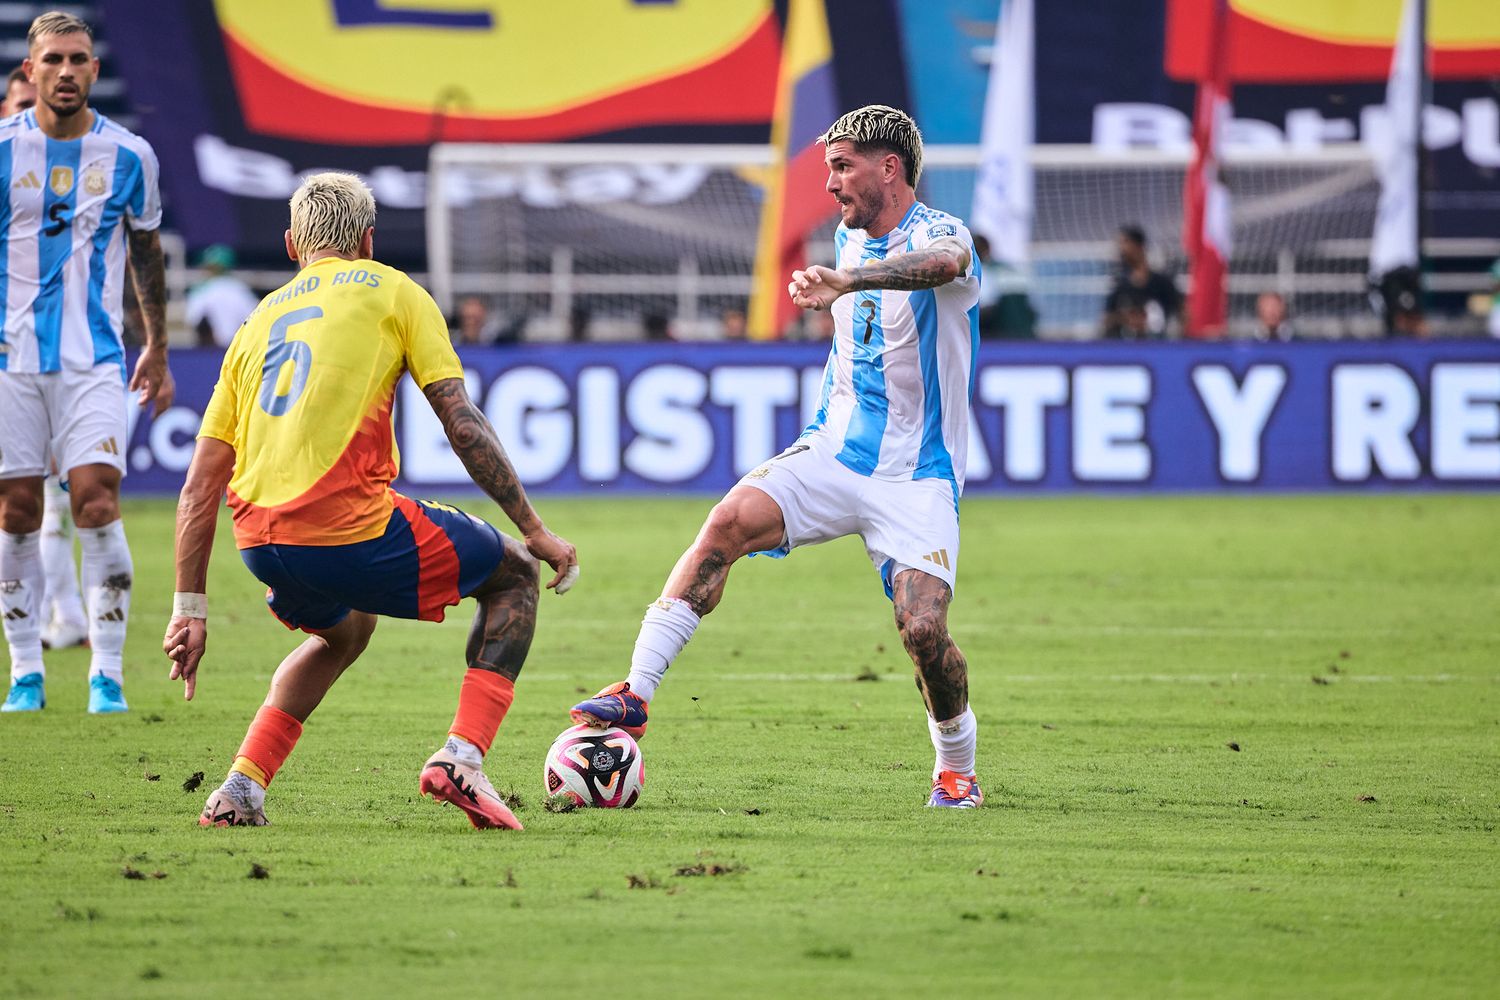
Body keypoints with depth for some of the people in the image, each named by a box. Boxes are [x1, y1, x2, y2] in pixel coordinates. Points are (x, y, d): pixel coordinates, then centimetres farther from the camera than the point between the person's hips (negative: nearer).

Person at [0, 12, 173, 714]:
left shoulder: (128, 155, 2)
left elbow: (147, 253, 16)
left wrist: (157, 349, 21)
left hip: (93, 359, 0)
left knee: (97, 503, -12)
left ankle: (107, 675, -7)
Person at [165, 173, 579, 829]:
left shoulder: (258, 322, 22)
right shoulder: (390, 290, 10)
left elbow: (199, 487, 18)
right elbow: (463, 424, 2)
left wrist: (189, 609, 20)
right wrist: (534, 531, 8)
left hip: (259, 543, 6)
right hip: (352, 526, -6)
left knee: (345, 629, 36)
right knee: (514, 575, 17)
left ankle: (242, 788, 19)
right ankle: (461, 756, -1)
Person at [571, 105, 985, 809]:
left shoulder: (939, 234, -13)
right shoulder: (849, 237, 11)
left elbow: (942, 264, -42)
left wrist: (845, 282, -58)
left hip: (916, 479, -5)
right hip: (833, 453, 5)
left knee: (924, 631, -20)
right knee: (729, 521, -22)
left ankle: (957, 769, 8)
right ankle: (636, 693, -24)